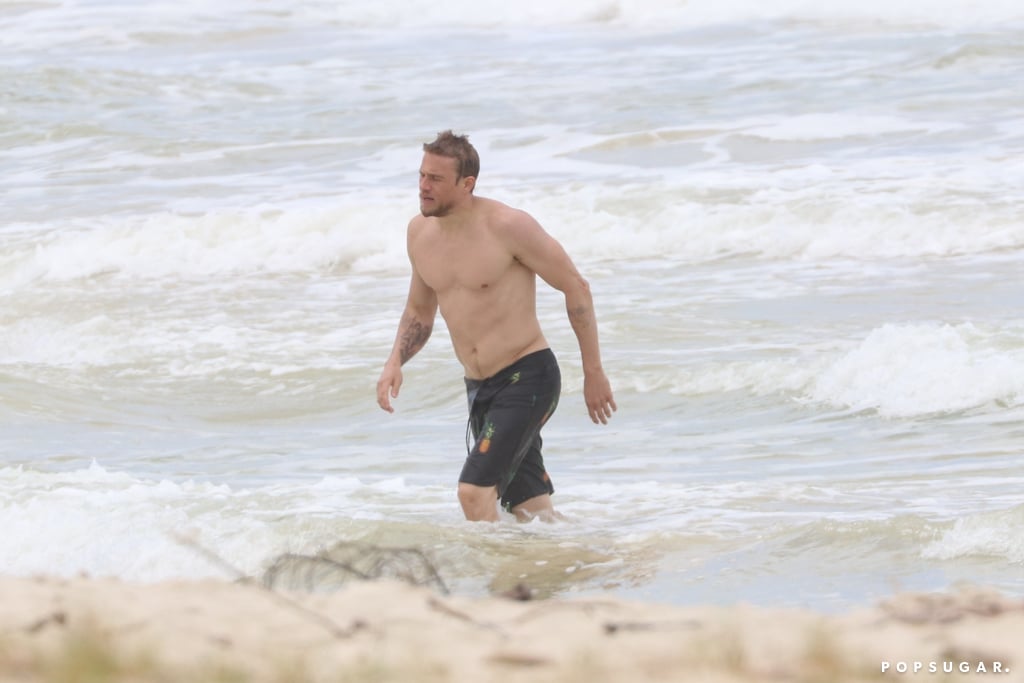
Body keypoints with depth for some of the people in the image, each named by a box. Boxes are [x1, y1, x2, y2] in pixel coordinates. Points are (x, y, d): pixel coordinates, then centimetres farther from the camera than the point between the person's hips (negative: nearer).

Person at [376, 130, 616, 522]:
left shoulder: (506, 226, -16)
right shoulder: (420, 233, 5)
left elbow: (575, 288, -9)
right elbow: (419, 311, 21)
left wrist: (593, 373, -7)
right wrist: (395, 362, 1)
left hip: (528, 377, -7)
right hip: (479, 387, 7)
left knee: (475, 491, -20)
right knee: (528, 508, 11)